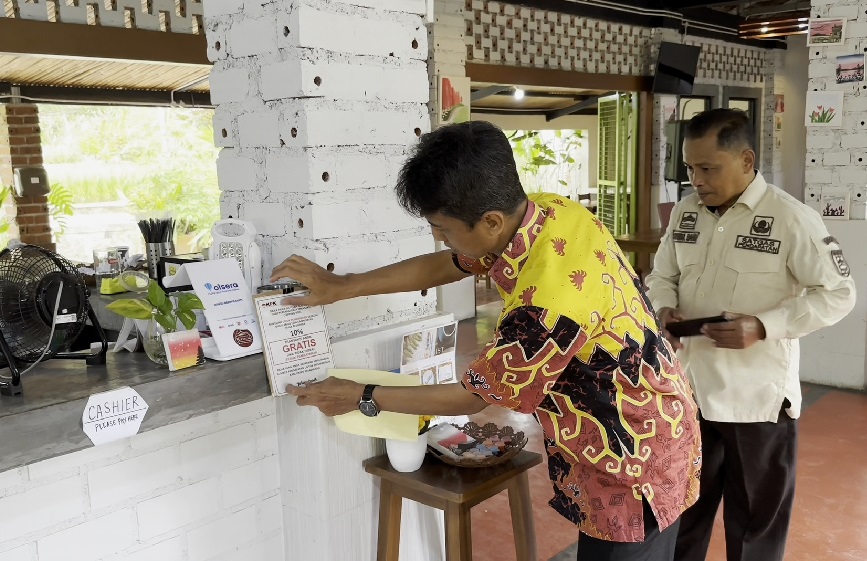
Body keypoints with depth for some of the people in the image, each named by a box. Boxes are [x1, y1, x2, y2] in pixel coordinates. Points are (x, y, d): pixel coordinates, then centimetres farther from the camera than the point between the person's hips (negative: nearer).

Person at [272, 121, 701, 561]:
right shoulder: (550, 210, -11)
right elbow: (446, 266, 4)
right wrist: (340, 287, 5)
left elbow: (471, 397, -20)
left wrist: (363, 398, -8)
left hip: (635, 460, -8)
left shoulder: (547, 305, -37)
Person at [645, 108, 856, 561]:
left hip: (758, 399, -4)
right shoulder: (685, 212, 3)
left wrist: (763, 326, -23)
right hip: (690, 390, 5)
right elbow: (661, 276, 13)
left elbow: (838, 294, -10)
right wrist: (664, 310, -10)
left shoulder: (792, 218, -13)